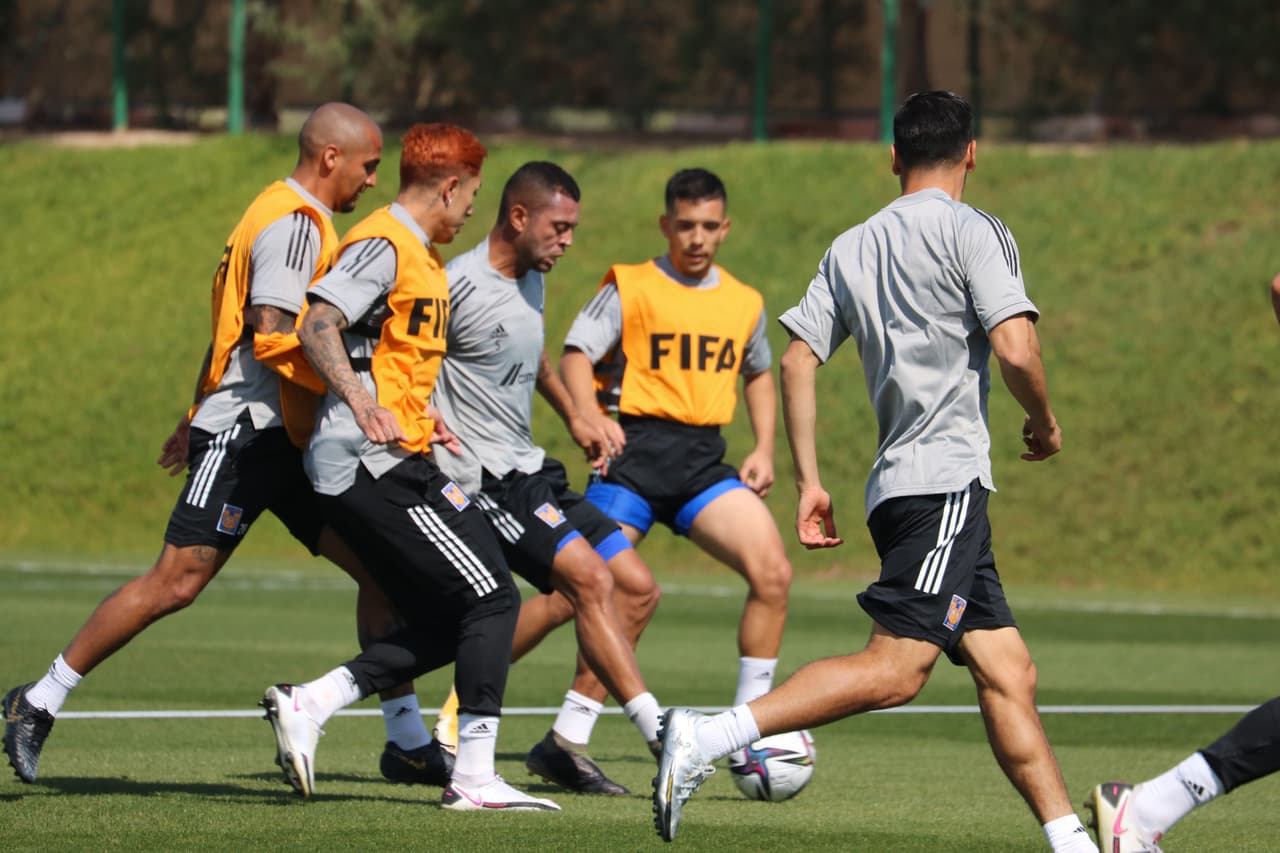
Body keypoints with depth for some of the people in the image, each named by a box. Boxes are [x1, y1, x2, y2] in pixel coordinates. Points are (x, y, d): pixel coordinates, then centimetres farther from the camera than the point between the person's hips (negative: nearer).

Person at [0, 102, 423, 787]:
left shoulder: (299, 221, 20)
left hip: (291, 441, 10)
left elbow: (236, 326, 26)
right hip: (248, 430, -10)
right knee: (175, 583, -12)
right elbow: (271, 336, -22)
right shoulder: (293, 223, -12)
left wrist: (197, 416, 30)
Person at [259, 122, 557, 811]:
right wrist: (361, 400, -36)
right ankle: (474, 777, -12)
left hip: (385, 464, 11)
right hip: (376, 466, -11)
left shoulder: (416, 256, 20)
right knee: (491, 598, -11)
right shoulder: (382, 245, -11)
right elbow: (316, 327, -23)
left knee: (443, 626, 7)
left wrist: (419, 417, 38)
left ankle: (305, 705, 3)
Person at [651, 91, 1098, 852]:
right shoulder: (972, 231, -3)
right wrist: (1045, 425, 6)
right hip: (945, 480, -8)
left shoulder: (851, 248, 16)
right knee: (895, 669, -17)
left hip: (901, 485, 8)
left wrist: (809, 481, 14)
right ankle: (708, 737, -25)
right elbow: (1014, 349, -13)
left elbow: (798, 361, 11)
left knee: (1009, 673, 7)